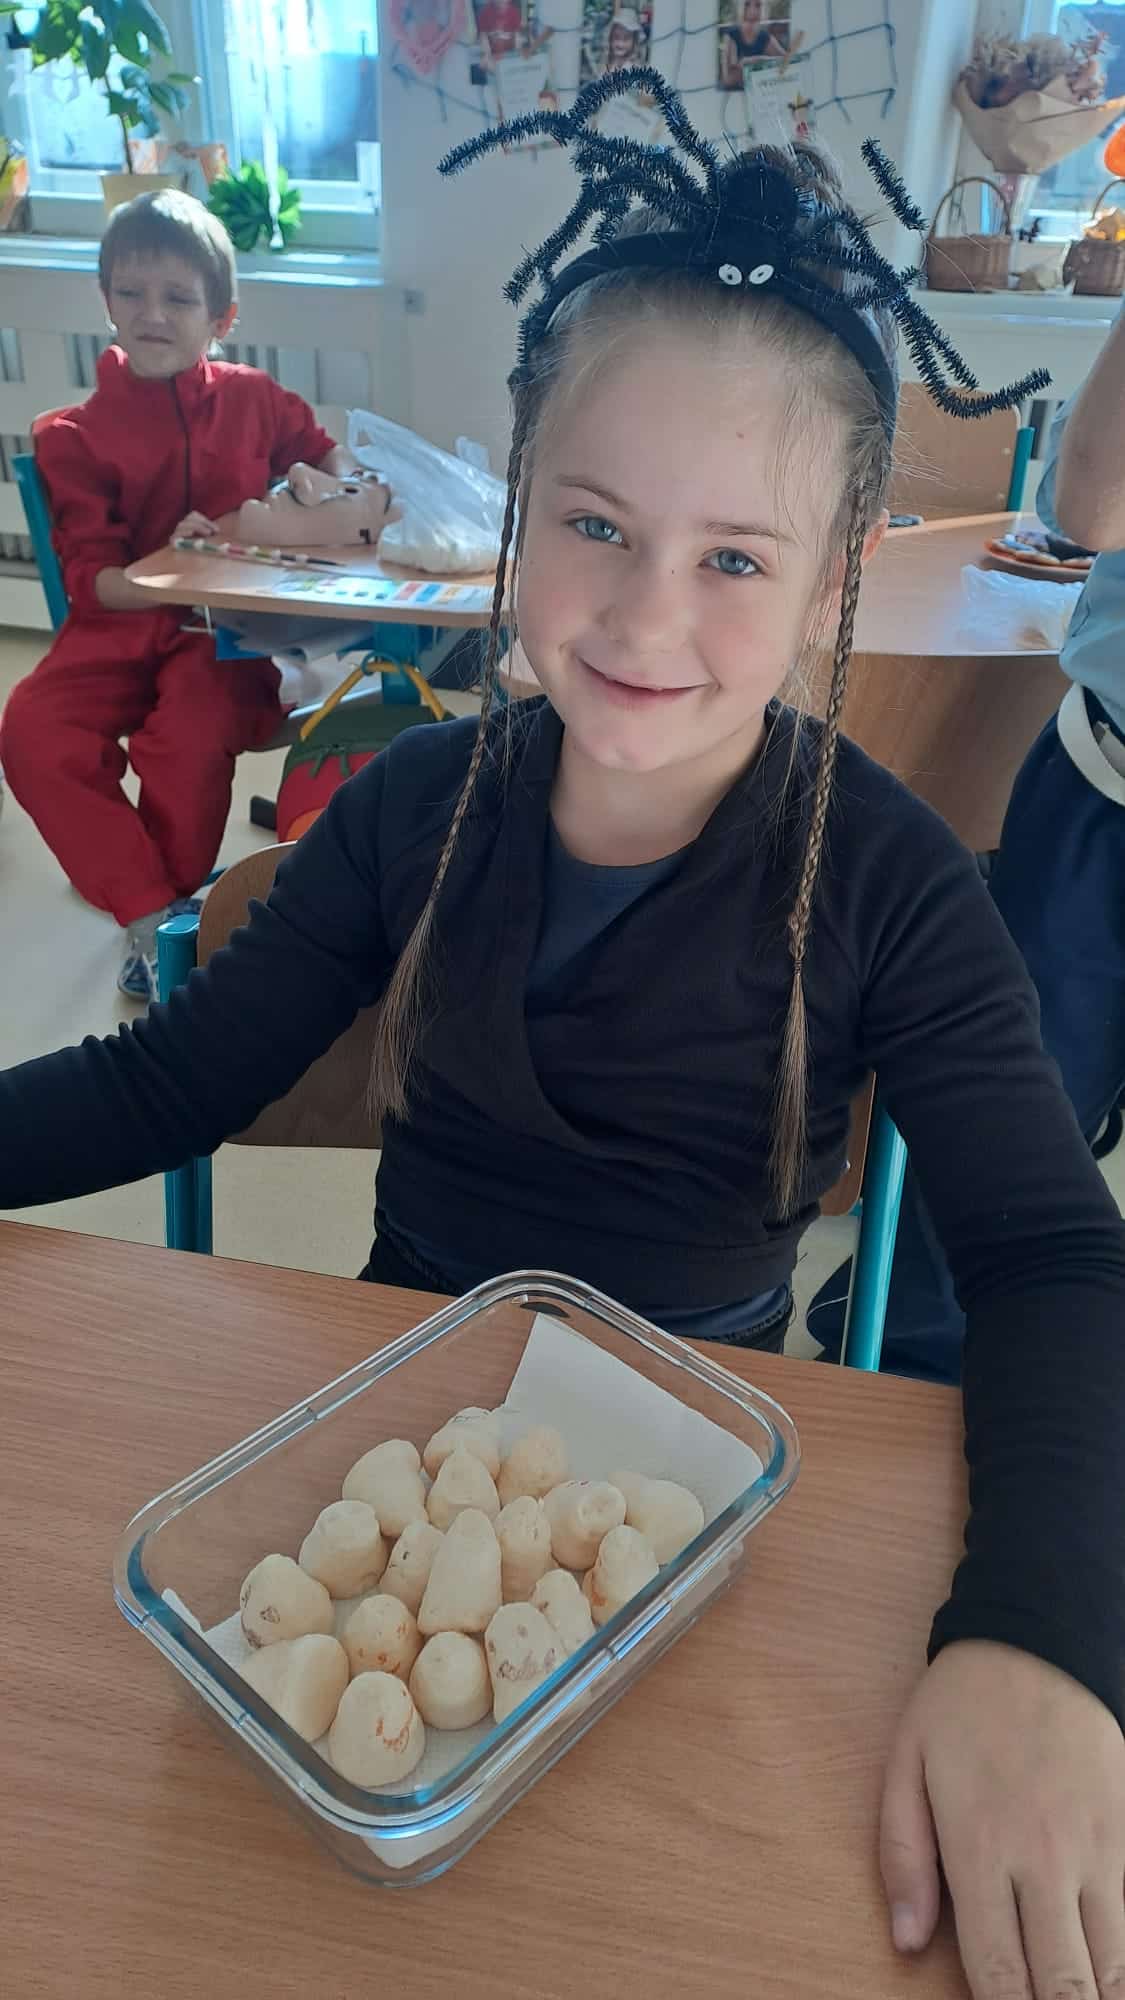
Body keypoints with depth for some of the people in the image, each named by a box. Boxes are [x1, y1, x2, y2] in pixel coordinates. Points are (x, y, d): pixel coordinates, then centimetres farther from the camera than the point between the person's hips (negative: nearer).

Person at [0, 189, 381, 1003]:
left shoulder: (253, 398, 7)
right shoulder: (79, 435, 5)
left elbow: (336, 457, 23)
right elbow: (91, 582, -2)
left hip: (231, 627, -1)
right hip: (123, 626, 2)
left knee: (192, 732, -34)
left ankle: (174, 904, -11)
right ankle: (150, 913, -17)